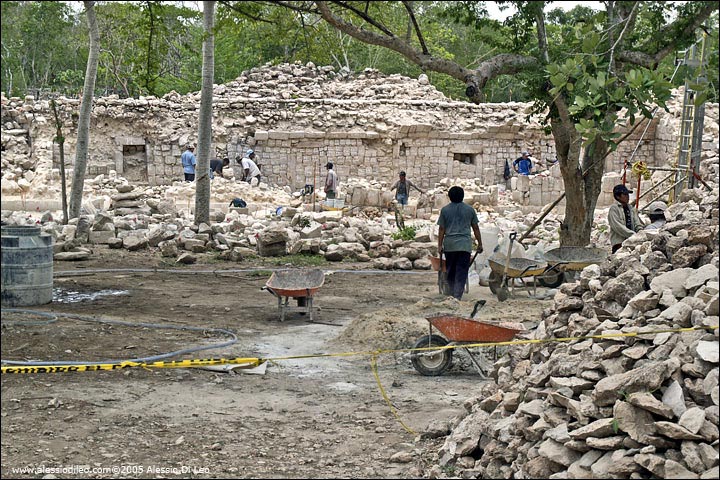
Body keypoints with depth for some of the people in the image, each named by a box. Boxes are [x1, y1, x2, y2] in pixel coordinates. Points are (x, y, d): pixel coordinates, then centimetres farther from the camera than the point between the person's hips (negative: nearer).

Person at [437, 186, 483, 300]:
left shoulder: (445, 210, 2)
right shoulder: (469, 209, 4)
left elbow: (441, 229, 1)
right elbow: (475, 228, 7)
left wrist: (440, 245, 5)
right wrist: (480, 244, 14)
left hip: (449, 245, 1)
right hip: (465, 245, -1)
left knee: (450, 271, 13)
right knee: (461, 272, -1)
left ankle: (452, 294, 16)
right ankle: (457, 296, -9)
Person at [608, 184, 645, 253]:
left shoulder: (631, 208, 18)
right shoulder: (614, 208, -3)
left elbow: (637, 224, 15)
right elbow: (618, 226, -13)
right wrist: (634, 235, -19)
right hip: (619, 243, -6)